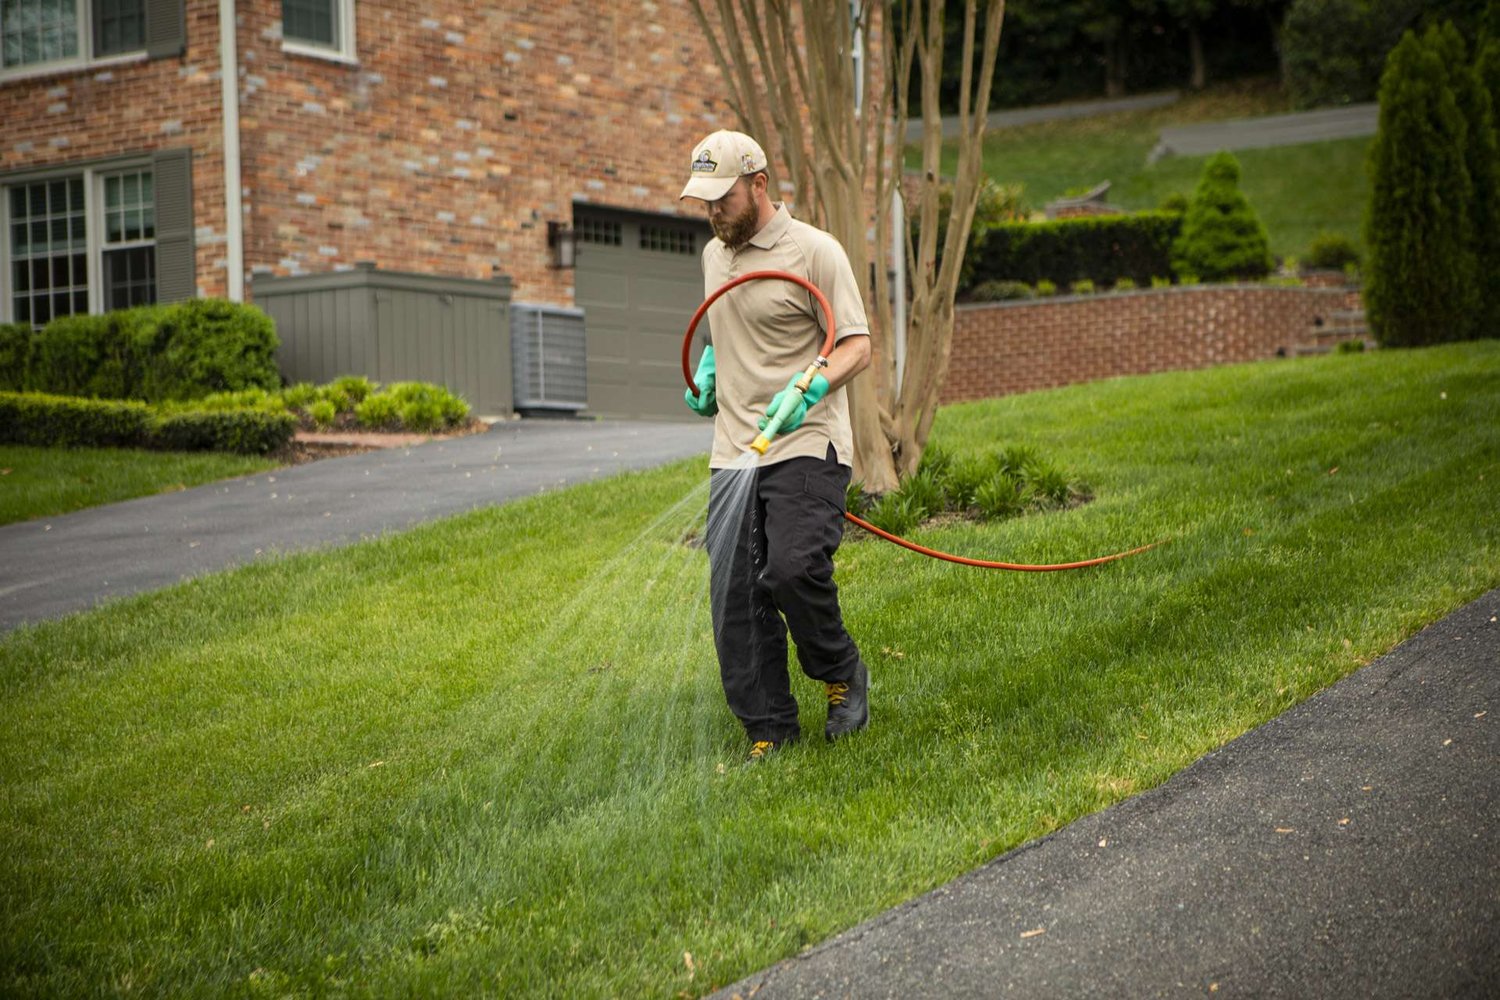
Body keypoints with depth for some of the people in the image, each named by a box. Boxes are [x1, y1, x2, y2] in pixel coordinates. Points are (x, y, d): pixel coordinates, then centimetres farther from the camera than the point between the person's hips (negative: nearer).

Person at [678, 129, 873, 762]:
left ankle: (842, 674, 6)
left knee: (793, 571, -22)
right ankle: (769, 734, 8)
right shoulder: (715, 255, 16)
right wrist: (707, 369, 15)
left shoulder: (813, 251, -6)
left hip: (806, 447, -7)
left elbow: (856, 346, -8)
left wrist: (809, 388, -24)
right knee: (735, 598, 0)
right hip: (733, 453, 7)